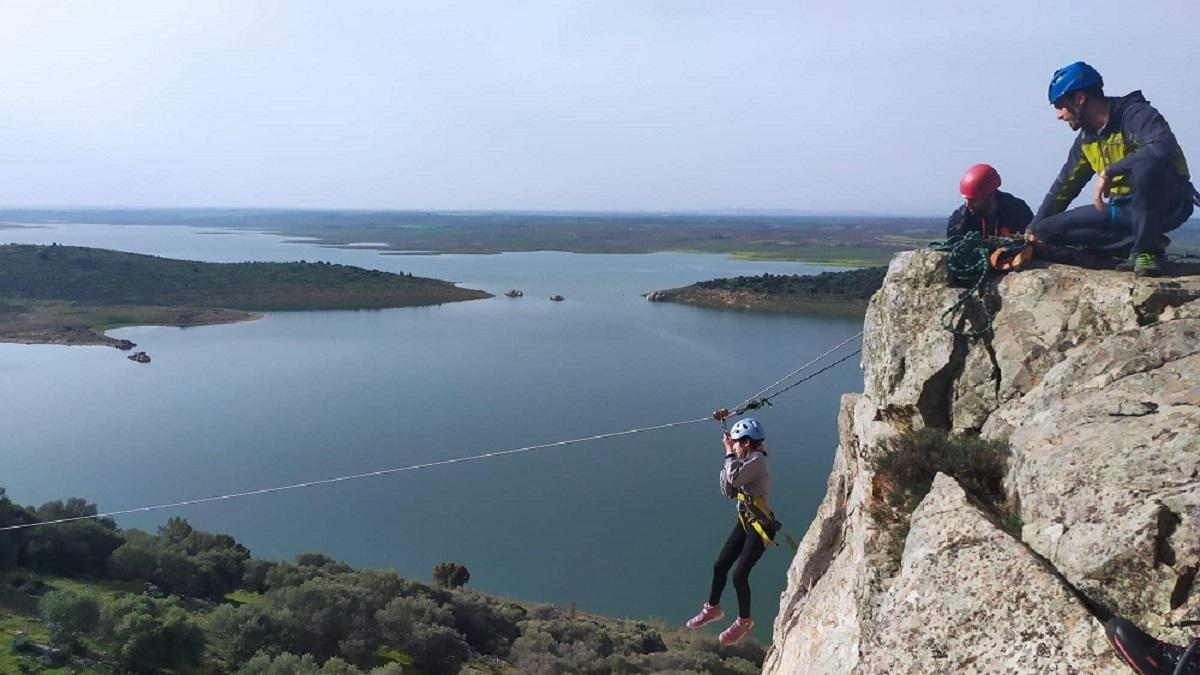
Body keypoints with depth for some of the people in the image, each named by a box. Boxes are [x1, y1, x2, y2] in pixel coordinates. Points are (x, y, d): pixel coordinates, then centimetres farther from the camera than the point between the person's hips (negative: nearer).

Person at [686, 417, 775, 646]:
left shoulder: (757, 460, -16)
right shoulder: (745, 462, 11)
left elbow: (734, 477, -31)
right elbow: (728, 491, 11)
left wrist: (729, 452, -17)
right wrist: (729, 458, 4)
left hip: (761, 526, -9)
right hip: (745, 522, 9)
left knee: (739, 575, -6)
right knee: (720, 566, 12)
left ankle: (744, 621, 16)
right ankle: (713, 608, 32)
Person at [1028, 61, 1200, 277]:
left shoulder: (1135, 114, -15)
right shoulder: (1086, 138, 9)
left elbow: (1164, 148, -36)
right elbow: (1064, 186, 18)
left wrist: (1109, 172, -32)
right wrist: (1034, 229, 19)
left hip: (1167, 203, -8)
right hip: (1124, 209, 8)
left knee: (1146, 166, -41)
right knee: (1048, 228, -2)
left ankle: (1147, 250, -25)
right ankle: (1135, 244, -4)